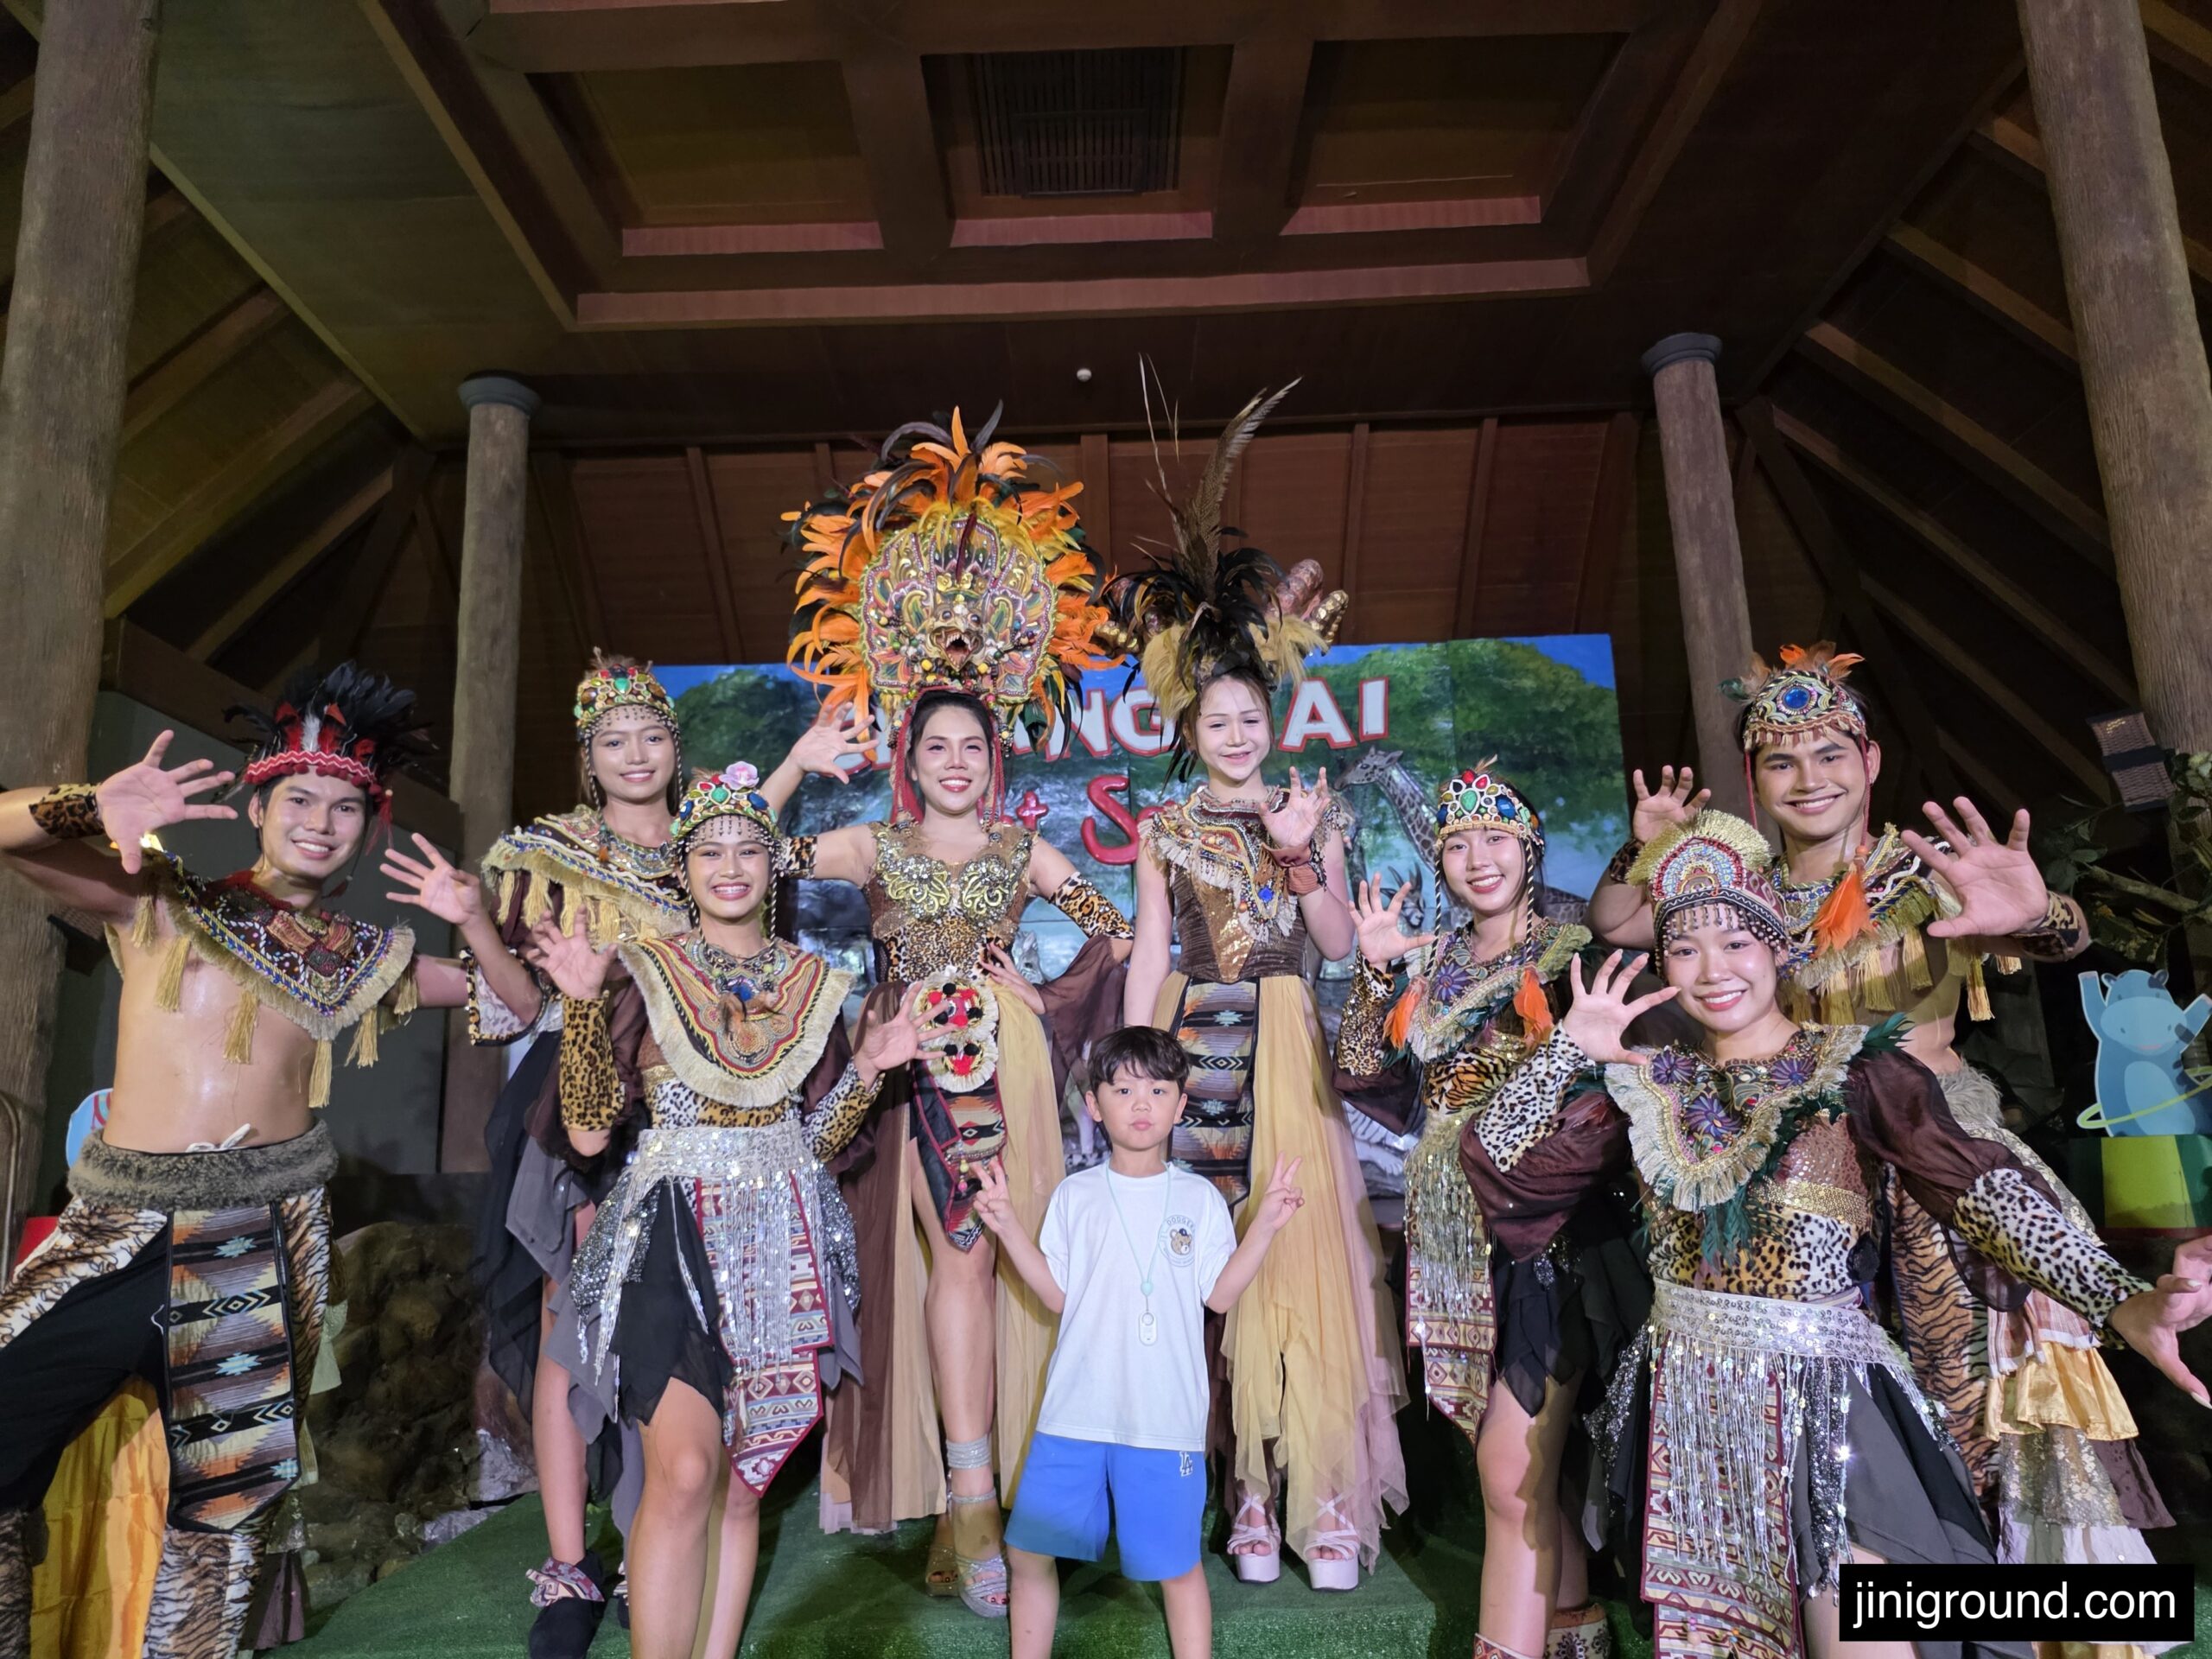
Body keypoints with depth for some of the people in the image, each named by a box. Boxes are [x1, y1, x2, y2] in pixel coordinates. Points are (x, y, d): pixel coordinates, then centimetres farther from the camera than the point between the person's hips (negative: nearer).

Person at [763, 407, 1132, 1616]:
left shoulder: (1024, 850, 11)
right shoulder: (876, 846, 9)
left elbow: (1116, 929, 14)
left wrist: (1052, 1006, 5)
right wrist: (798, 766, -3)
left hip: (1006, 1060, 1)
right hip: (915, 1060, -1)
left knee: (980, 1261, -1)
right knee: (960, 1252, -12)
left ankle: (969, 1506, 10)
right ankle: (972, 1503, -8)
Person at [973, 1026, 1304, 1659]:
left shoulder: (1199, 1198, 2)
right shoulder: (1075, 1195, 5)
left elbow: (1221, 1294, -2)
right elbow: (1056, 1294, 2)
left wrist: (1264, 1226, -10)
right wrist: (1008, 1227, -6)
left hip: (1165, 1416, -2)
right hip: (1075, 1410, 2)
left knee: (1177, 1564, 7)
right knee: (1028, 1552, 9)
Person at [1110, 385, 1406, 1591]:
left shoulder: (1311, 811, 9)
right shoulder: (1167, 827, 7)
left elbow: (1341, 943, 4)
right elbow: (1147, 957, 4)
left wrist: (1301, 856, -10)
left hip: (1289, 1044, 1)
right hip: (1197, 1048, 0)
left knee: (1305, 1251, -2)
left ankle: (1325, 1492, 9)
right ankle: (1252, 1491, 11)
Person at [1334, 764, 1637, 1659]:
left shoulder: (1574, 951, -4)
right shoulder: (1432, 961, 9)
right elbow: (1362, 1076, 5)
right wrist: (1375, 967, -3)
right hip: (1452, 1237, 5)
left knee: (1510, 1473, -7)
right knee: (1529, 1462, 17)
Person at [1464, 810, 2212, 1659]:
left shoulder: (1858, 1068, -8)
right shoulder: (1651, 1083, 1)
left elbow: (1978, 1185, -23)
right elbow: (1497, 1153, -2)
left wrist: (2122, 1301, -38)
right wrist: (1571, 1044, -11)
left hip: (1821, 1399, -3)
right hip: (1683, 1405, 4)